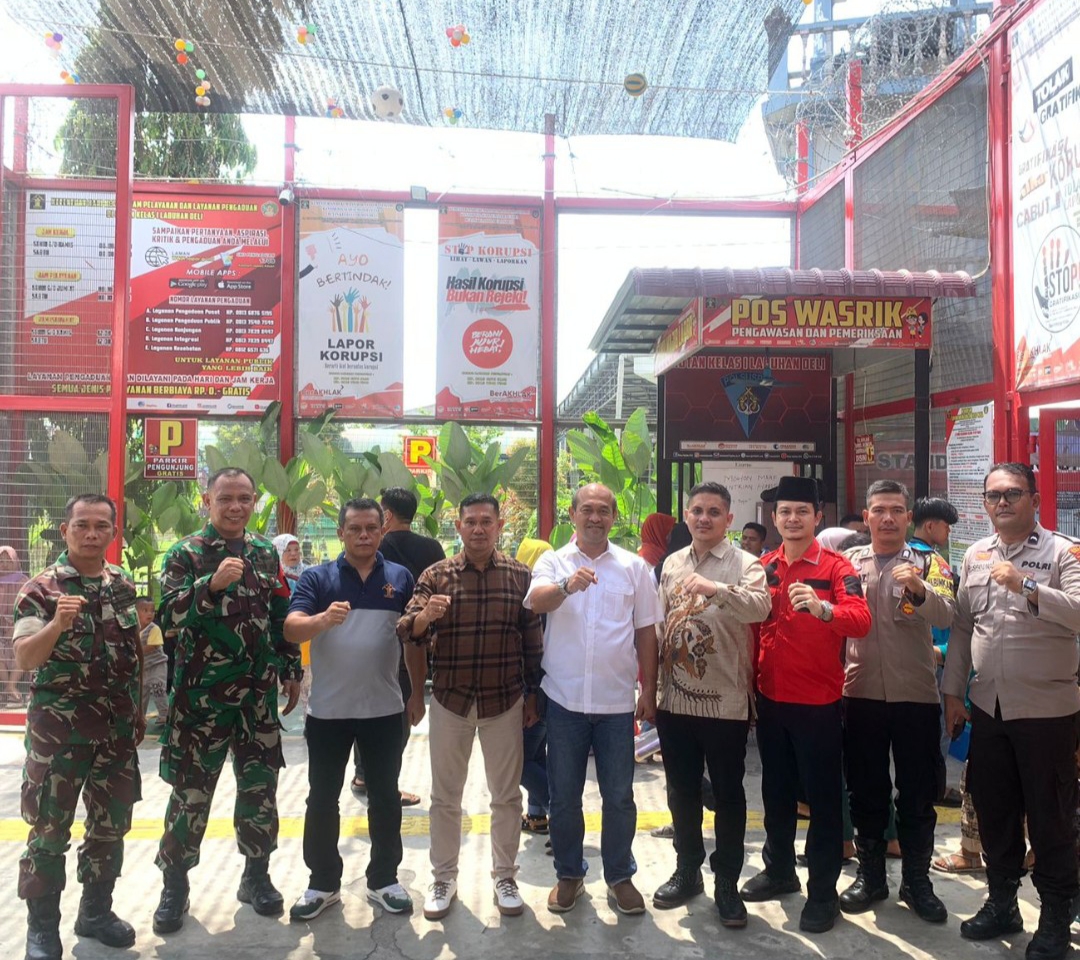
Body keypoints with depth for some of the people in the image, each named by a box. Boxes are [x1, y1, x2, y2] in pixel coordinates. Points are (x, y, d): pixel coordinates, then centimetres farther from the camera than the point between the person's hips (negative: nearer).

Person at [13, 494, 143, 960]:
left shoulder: (124, 585, 6)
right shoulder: (41, 588, -9)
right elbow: (24, 659, -17)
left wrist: (138, 712, 14)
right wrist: (57, 624, -34)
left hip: (117, 730, 5)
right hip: (57, 730, -4)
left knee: (111, 823, 13)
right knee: (50, 828, 4)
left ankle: (96, 910, 29)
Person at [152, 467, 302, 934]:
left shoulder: (266, 553, 7)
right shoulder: (186, 553, -5)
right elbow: (168, 614, -18)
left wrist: (291, 670, 12)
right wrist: (213, 583, -31)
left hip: (258, 693, 4)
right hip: (201, 693, -3)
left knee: (260, 784, 11)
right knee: (191, 789, 5)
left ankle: (256, 874, 27)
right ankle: (175, 884, 22)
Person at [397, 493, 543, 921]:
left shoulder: (519, 574, -1)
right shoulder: (435, 575, -2)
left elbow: (532, 640, 4)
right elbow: (407, 632, -8)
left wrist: (532, 694, 4)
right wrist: (424, 616, -29)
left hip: (505, 700, 0)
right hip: (449, 700, 0)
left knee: (507, 794, 11)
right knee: (445, 795, 12)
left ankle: (505, 877, 28)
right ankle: (443, 878, 28)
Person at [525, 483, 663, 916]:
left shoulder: (634, 567, 4)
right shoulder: (553, 562, 1)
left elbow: (646, 632, 7)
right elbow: (536, 600, -21)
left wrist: (650, 690, 5)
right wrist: (567, 585, -41)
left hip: (617, 701, 1)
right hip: (564, 700, 0)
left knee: (619, 796, 10)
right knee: (564, 796, 11)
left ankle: (620, 876, 29)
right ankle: (569, 875, 29)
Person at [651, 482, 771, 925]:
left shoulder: (744, 564, -7)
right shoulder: (672, 564, 9)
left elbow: (760, 607, -28)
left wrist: (714, 588, -44)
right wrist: (656, 687, 13)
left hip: (725, 702, -5)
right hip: (675, 700, 5)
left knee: (728, 796, 7)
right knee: (682, 791, 17)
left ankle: (727, 884, 23)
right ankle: (687, 871, 34)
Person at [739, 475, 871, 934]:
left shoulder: (836, 567, -9)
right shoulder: (763, 567, 5)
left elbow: (862, 621, -24)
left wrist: (822, 608, -42)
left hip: (819, 702, -5)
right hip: (770, 699, 5)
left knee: (822, 797, 6)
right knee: (776, 790, 18)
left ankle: (823, 892, 18)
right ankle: (779, 870, 35)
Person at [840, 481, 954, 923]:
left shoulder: (928, 563, 0)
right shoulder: (848, 561, 4)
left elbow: (946, 616, -17)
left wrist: (919, 588, -35)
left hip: (916, 695, -1)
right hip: (861, 694, 1)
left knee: (918, 791, 8)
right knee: (866, 789, 11)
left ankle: (917, 881, 24)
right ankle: (870, 875, 27)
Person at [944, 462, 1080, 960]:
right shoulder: (975, 555, 9)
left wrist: (1026, 586, -28)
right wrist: (953, 692, 10)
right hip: (988, 708, 5)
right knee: (993, 811, 14)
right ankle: (1001, 903, 31)